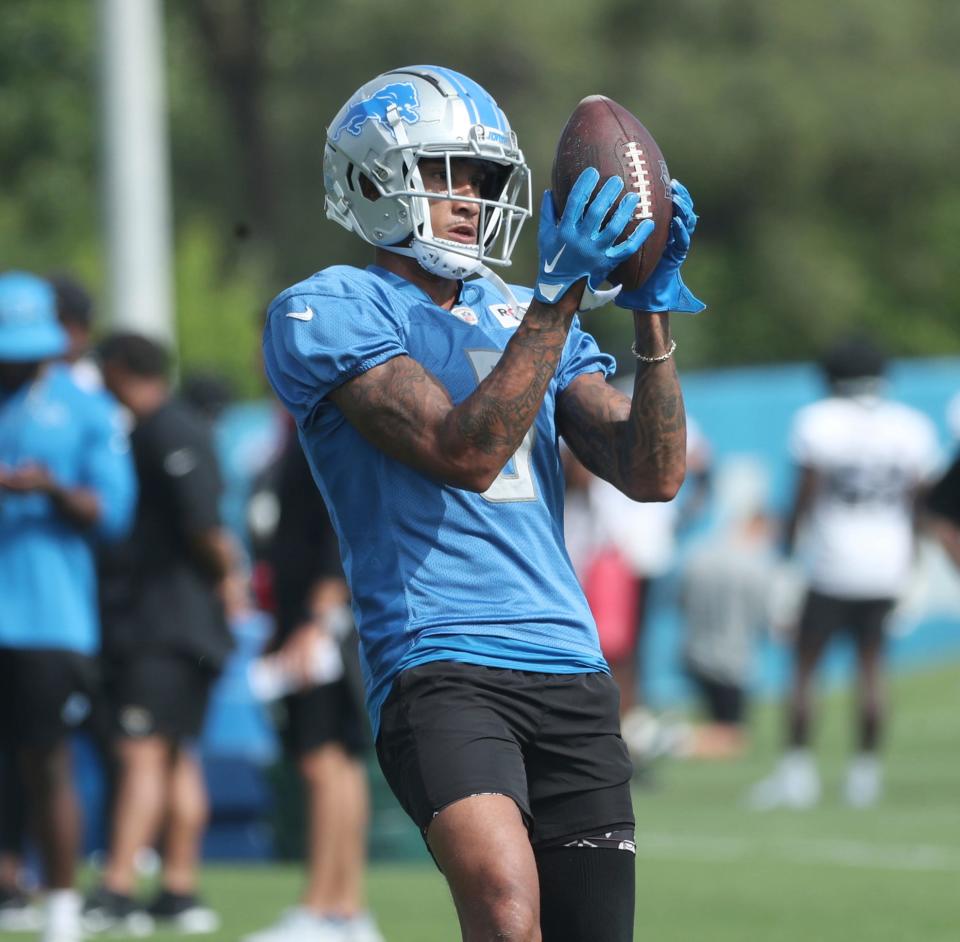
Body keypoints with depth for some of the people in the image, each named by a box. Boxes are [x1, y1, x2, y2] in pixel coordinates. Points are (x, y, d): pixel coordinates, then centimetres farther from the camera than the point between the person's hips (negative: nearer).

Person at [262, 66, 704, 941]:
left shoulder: (526, 314, 19)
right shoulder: (329, 312, 0)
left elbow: (654, 474, 9)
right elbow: (464, 452, -14)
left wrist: (652, 311, -3)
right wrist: (558, 295, -18)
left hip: (571, 672, 7)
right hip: (439, 663, -7)